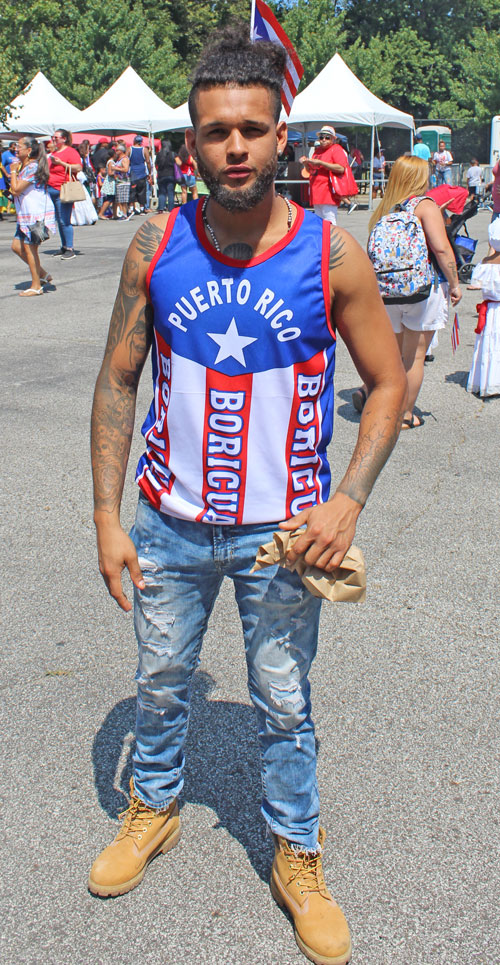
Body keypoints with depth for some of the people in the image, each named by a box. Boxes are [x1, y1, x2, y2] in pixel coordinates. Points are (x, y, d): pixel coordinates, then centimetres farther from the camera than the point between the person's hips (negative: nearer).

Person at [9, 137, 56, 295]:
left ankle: (36, 286, 4)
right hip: (25, 214, 10)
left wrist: (13, 171, -7)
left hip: (36, 214, -10)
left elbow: (16, 189, -19)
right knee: (17, 246, 11)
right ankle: (43, 274, 20)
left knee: (29, 248, -5)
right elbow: (14, 190, 17)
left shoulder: (33, 167, -17)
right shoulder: (22, 165, 15)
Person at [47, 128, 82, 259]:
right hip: (51, 190, 8)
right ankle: (64, 247, 19)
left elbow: (78, 168, -18)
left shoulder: (70, 152, -6)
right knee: (59, 220, 12)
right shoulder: (54, 152, 18)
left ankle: (70, 249, -7)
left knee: (65, 221, -10)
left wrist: (61, 163, -18)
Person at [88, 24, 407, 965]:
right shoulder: (155, 246, -7)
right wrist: (108, 515, -4)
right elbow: (117, 382, 0)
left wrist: (348, 501, -14)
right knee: (160, 683, 20)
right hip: (171, 523, 2)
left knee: (284, 704, 14)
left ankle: (297, 857, 38)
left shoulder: (331, 255, -11)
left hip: (282, 530, -1)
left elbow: (389, 382, -2)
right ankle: (153, 809, 49)